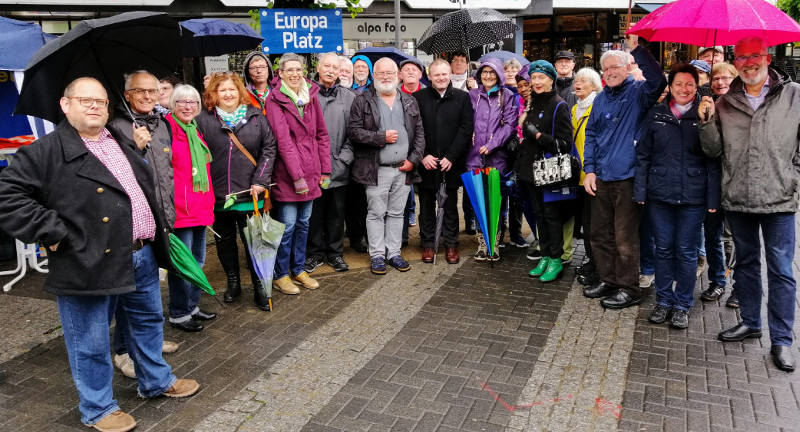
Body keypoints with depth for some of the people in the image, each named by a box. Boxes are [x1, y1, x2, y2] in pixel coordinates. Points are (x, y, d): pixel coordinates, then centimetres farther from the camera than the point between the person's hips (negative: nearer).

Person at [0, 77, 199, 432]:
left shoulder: (121, 145, 14)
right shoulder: (46, 151, -10)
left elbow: (147, 187, 27)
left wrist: (158, 232, 18)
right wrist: (53, 231, -19)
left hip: (143, 256, 7)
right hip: (90, 264, -7)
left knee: (149, 322, 22)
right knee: (91, 342, 7)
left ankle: (156, 381, 43)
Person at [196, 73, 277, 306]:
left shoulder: (255, 116, 2)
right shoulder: (204, 119, -1)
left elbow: (269, 148, 0)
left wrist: (260, 180, -7)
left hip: (249, 193, -1)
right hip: (218, 195, 1)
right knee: (225, 241, 15)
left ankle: (259, 287, 16)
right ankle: (233, 283, 31)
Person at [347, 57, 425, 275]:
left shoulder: (409, 101, 11)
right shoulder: (363, 101, 0)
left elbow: (419, 133, 10)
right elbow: (353, 131, -8)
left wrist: (414, 159, -2)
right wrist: (381, 137, -15)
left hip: (403, 169, 4)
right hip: (377, 169, -3)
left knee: (397, 213, 11)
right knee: (376, 214, 3)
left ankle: (394, 253, 22)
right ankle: (377, 255, 14)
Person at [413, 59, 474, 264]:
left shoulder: (462, 97, 2)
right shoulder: (419, 97, 2)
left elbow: (466, 129, -3)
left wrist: (451, 157, -11)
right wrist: (423, 156, -11)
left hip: (451, 162, 0)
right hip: (426, 162, 0)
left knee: (450, 206, 9)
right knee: (427, 205, 9)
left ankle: (451, 244, 19)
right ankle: (427, 244, 20)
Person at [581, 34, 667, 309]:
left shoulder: (638, 93, -1)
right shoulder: (601, 99, 15)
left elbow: (658, 80, -24)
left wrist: (637, 49, -28)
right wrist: (589, 169, 6)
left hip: (627, 179, -6)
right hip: (600, 179, 6)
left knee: (625, 239, 0)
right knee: (600, 234, 13)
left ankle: (628, 289, 12)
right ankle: (608, 280, 28)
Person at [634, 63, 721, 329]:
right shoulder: (656, 114, 5)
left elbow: (714, 161, -1)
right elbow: (643, 155, 6)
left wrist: (713, 198, -6)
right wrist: (640, 191, 1)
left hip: (693, 197, -1)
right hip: (659, 195, 2)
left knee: (686, 252, 6)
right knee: (663, 249, 10)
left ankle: (683, 305, 20)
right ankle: (664, 300, 23)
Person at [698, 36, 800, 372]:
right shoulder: (725, 102, 5)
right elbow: (714, 151, 4)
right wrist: (706, 122, -9)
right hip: (737, 199, 3)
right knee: (746, 261, 16)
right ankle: (750, 322, 32)